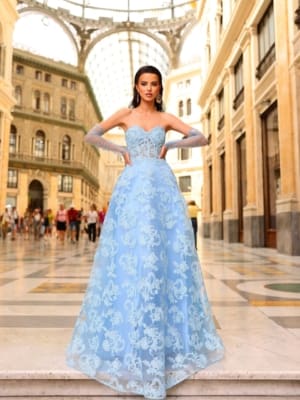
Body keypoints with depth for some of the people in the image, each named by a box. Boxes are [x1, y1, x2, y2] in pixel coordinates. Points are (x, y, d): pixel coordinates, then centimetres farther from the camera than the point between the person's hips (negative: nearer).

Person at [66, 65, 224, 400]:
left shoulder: (166, 118, 15)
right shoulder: (126, 114, 12)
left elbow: (201, 138, 11)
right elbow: (90, 136, 6)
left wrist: (170, 145, 2)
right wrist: (121, 150, 1)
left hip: (163, 186, 2)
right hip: (133, 187, -1)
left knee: (169, 252, -3)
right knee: (133, 253, -6)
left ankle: (170, 331, 10)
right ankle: (131, 330, 7)